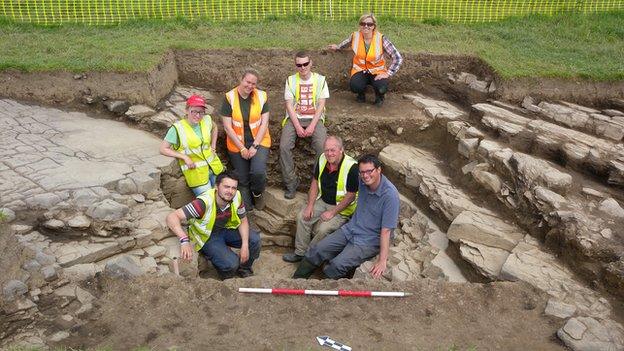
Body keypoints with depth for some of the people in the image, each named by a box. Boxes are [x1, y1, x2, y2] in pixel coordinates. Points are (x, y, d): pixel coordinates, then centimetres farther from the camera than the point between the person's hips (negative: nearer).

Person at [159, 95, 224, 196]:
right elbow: (163, 149, -11)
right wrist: (184, 157, -18)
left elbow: (214, 128, 23)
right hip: (195, 172, -6)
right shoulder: (178, 128, -15)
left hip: (214, 167, 6)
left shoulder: (206, 120, -1)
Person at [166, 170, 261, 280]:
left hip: (226, 230, 5)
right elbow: (172, 217, -42)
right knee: (231, 263, -25)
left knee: (254, 239, -14)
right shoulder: (204, 202, -36)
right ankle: (227, 281, 14)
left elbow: (243, 221, -3)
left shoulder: (236, 197, -20)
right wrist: (184, 240, -56)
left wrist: (245, 245, -16)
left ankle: (244, 270, 15)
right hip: (206, 236, -5)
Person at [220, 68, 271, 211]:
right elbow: (227, 127, -8)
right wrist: (242, 148, -11)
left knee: (258, 172, -23)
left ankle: (257, 194, 9)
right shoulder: (229, 98, -7)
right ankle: (247, 209, 28)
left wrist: (255, 146, -13)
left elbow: (264, 123, -5)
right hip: (237, 145, 1)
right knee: (242, 180, 6)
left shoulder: (261, 96, -3)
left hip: (259, 142, 0)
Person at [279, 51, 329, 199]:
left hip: (314, 118, -1)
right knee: (284, 147, -25)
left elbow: (321, 105, -1)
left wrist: (312, 126, -14)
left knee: (322, 147, -28)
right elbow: (289, 105, 0)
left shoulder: (320, 79, 6)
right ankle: (291, 183, -13)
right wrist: (297, 126, -13)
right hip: (294, 118, 1)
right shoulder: (291, 80, 7)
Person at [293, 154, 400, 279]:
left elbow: (386, 230, -24)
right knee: (316, 250, -2)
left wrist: (383, 260, -25)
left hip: (370, 240, -6)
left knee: (336, 266, -25)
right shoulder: (362, 181, -6)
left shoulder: (390, 195, -25)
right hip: (350, 229, 7)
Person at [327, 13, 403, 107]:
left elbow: (398, 58, -18)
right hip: (360, 70, 2)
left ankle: (379, 97, 9)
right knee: (355, 87, -30)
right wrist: (338, 47, 26)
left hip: (377, 71, -2)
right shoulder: (355, 36, -9)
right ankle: (361, 94, 11)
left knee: (381, 88, -33)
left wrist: (388, 73, -23)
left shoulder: (381, 39, -19)